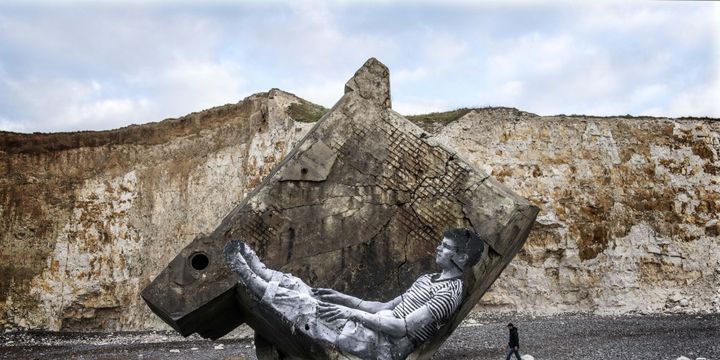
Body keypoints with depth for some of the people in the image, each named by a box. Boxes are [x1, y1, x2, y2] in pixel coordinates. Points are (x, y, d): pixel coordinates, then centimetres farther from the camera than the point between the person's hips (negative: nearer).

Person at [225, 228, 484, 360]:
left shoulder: (450, 292, -13)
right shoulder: (428, 279, 20)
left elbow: (403, 328, -21)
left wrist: (353, 314, -20)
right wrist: (345, 299, 9)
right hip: (380, 332, 9)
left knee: (307, 308, -16)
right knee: (303, 292, -1)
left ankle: (255, 284, -7)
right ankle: (259, 271, 5)